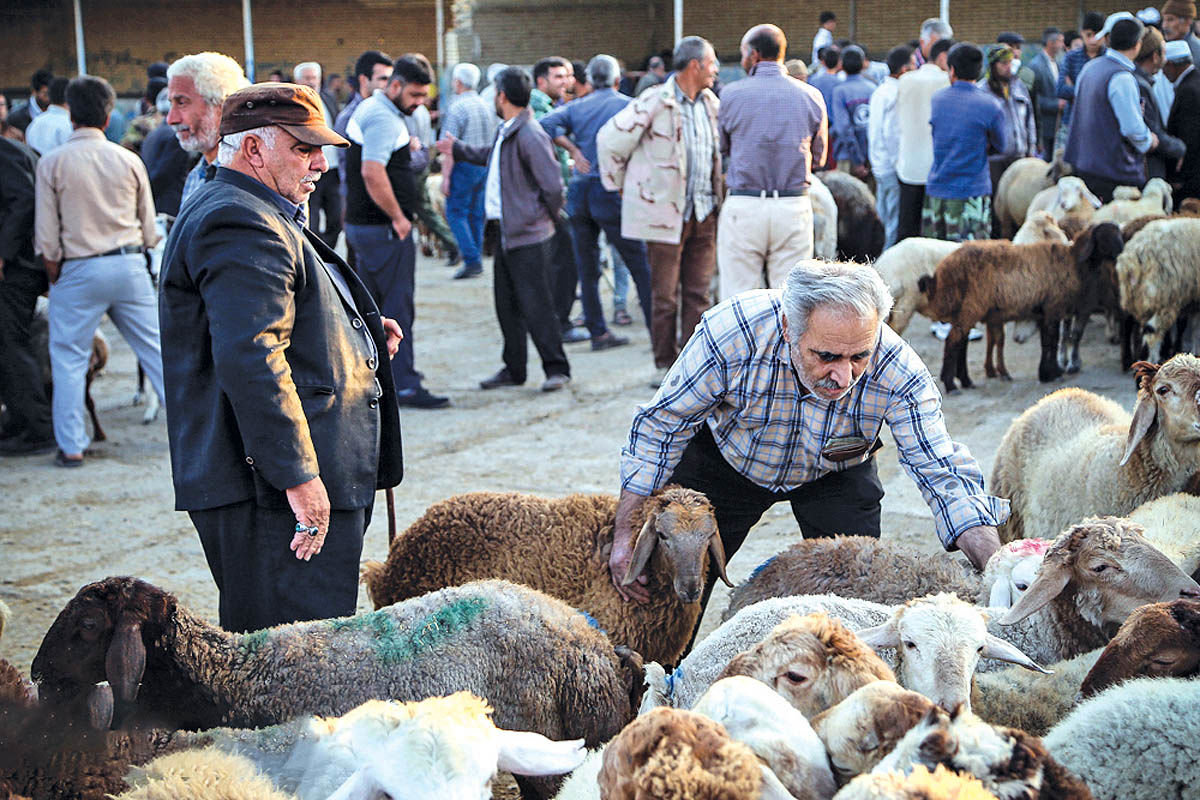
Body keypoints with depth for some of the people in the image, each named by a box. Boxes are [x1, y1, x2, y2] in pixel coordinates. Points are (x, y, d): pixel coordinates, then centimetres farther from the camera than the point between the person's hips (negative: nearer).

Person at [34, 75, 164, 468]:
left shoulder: (52, 163, -6)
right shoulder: (128, 160, 1)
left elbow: (46, 233, -5)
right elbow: (149, 225, 8)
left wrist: (54, 274, 8)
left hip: (79, 270, -2)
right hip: (129, 265, 2)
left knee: (68, 357, 7)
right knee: (155, 347, 10)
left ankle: (71, 446, 6)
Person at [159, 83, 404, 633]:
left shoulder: (250, 215, 22)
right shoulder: (240, 224, -15)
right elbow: (249, 357, -25)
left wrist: (359, 328, 16)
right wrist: (297, 476, -26)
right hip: (276, 492, -11)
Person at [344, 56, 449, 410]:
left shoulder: (369, 109, 16)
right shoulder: (384, 119, -17)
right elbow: (373, 174, -27)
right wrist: (398, 218, -19)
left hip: (362, 222, 10)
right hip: (385, 229, -10)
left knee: (371, 304, 16)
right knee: (397, 305, -8)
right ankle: (404, 386, -7)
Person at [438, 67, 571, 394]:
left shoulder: (530, 136, -19)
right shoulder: (506, 132, 11)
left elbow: (552, 184, -20)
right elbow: (491, 155, 34)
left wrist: (546, 216, -6)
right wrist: (457, 149, 43)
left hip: (529, 236, -10)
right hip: (508, 233, 10)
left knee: (535, 305, -7)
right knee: (507, 305, 14)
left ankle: (556, 369, 1)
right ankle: (513, 369, 24)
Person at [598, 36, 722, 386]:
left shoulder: (711, 104, 10)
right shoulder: (655, 103, -11)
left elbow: (719, 149, 26)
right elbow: (610, 140, -8)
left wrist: (717, 191, 19)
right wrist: (621, 186, -1)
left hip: (703, 213, 6)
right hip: (665, 212, -6)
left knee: (698, 291, 7)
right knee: (665, 295, 1)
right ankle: (665, 364, 11)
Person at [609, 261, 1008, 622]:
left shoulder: (899, 375, -36)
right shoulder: (731, 332, -39)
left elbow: (945, 476, -31)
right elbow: (660, 426, -24)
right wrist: (627, 532, -21)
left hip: (837, 474, 1)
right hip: (726, 457, 0)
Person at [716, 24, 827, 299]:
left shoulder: (732, 94, -2)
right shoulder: (810, 96, 3)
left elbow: (723, 149, 9)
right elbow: (818, 155, 14)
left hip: (742, 207, -2)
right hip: (794, 208, 2)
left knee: (737, 296, 2)